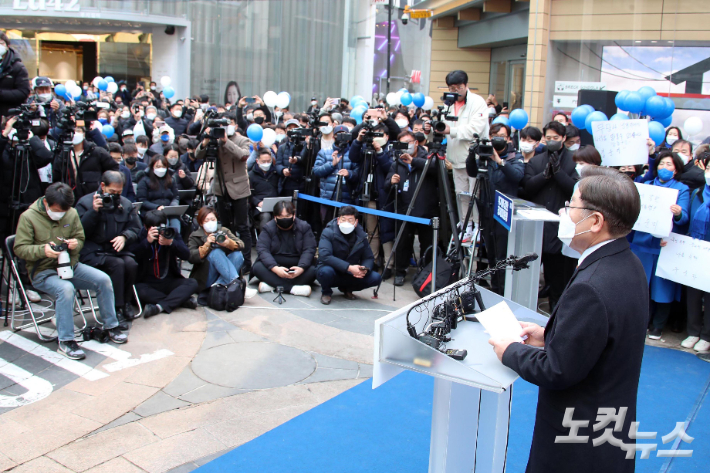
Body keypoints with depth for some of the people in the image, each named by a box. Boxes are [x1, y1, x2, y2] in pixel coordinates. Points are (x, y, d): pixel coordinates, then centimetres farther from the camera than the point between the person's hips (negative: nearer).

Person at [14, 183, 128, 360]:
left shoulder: (72, 214, 4)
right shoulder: (28, 217, -8)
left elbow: (80, 238, 14)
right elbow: (20, 248, -9)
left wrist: (76, 244, -12)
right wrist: (43, 250, -28)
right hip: (43, 271, -5)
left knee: (103, 279, -15)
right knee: (66, 289, -35)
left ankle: (111, 326, 2)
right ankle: (65, 342, -25)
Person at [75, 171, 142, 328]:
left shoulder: (126, 204, 12)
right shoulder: (85, 202, 0)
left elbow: (135, 229, 9)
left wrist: (124, 237, -13)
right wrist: (94, 211, -21)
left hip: (116, 250, 4)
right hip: (92, 252, -4)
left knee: (131, 263, -29)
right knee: (117, 264, -31)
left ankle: (126, 303, -8)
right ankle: (117, 309, -23)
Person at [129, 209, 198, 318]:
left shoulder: (171, 233, 2)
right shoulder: (141, 236, -2)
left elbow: (186, 255, -11)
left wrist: (171, 242, -27)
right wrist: (147, 241, -26)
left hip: (170, 281, 2)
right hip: (148, 283, -2)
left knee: (192, 283, -24)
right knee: (138, 289, -35)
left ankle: (160, 306, -35)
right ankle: (181, 300, -28)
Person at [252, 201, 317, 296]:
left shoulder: (304, 227, 1)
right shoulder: (268, 228, 0)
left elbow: (309, 250, -8)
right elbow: (262, 250, -13)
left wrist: (301, 268, -28)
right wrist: (275, 268, -31)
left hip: (296, 267, 0)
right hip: (274, 266, 0)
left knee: (312, 270, -29)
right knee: (257, 267, -28)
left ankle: (272, 285, -33)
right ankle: (292, 288, -38)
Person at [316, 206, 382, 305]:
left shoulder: (361, 236, -3)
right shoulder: (328, 232, -17)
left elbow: (369, 258, 2)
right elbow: (324, 256, -30)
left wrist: (365, 269, -24)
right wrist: (349, 267, -37)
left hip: (352, 274, 4)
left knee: (375, 277, -16)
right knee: (326, 271, -39)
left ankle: (347, 289, 12)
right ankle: (326, 292, -1)